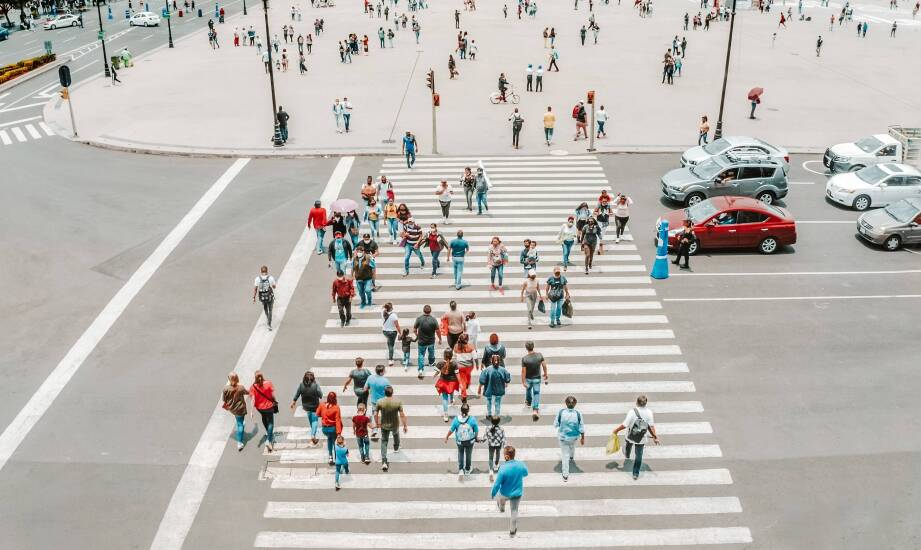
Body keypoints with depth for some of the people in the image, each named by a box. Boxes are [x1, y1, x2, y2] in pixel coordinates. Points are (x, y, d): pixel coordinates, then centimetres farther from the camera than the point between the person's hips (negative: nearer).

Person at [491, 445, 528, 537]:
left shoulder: (503, 469, -33)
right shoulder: (521, 465, -21)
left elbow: (497, 484, -24)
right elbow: (525, 474, 3)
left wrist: (493, 494, -7)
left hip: (505, 494, -2)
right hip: (517, 493, 2)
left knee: (499, 497, 34)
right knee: (514, 511, 21)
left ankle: (501, 508, 62)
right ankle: (512, 530, 35)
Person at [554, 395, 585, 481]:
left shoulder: (561, 412, -23)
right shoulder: (578, 414, -21)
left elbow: (555, 424, -12)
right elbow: (581, 428, -11)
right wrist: (582, 438, 3)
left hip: (563, 436, -2)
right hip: (574, 436, 2)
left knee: (565, 455, 11)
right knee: (572, 445, 36)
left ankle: (565, 475, 16)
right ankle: (572, 456, 67)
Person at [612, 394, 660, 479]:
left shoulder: (632, 412, -24)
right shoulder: (649, 413, -16)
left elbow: (625, 425, -22)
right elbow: (651, 426, -11)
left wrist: (617, 430, -5)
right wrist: (655, 437, 2)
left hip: (630, 437, -2)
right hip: (642, 439, 3)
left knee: (627, 447, 36)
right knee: (639, 456, 19)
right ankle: (636, 474, 27)